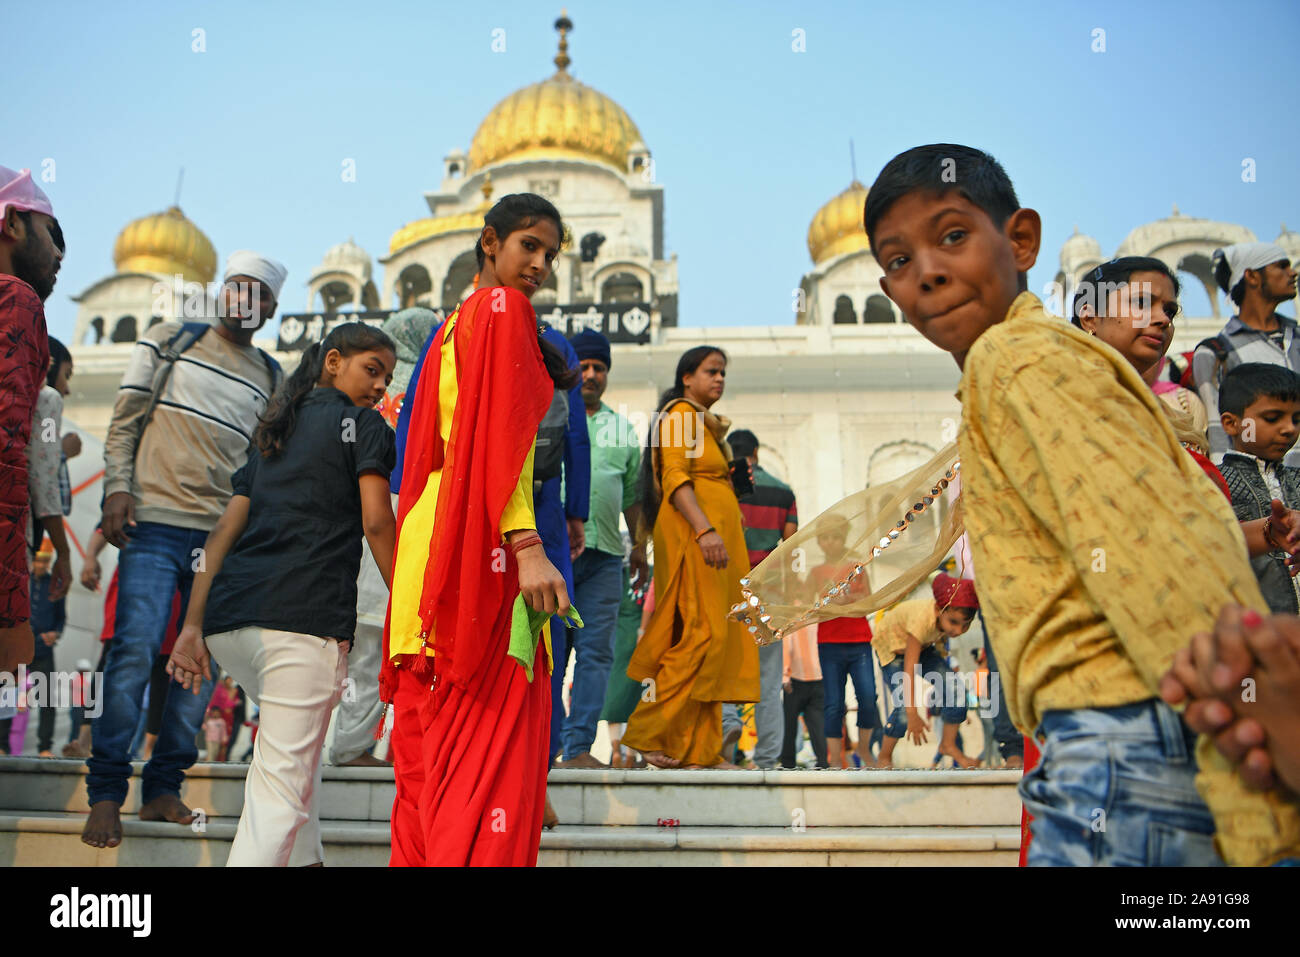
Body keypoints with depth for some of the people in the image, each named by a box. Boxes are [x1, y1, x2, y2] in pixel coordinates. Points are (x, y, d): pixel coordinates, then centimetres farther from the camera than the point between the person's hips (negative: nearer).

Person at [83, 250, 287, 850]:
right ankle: (105, 792, 1)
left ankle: (164, 788, 13)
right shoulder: (169, 341, 10)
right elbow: (125, 420, 6)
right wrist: (118, 488, -7)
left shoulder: (271, 379, 16)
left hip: (224, 533, 3)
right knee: (135, 650, -11)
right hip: (155, 520, -3)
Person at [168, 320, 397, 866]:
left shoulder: (272, 431, 25)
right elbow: (376, 523, -6)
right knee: (283, 785, -4)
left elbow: (226, 530, 16)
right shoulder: (363, 424, 6)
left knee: (295, 744, 29)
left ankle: (304, 859, 29)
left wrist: (192, 624, 12)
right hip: (306, 614, -7)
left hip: (228, 617, 8)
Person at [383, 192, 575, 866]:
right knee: (494, 742, -9)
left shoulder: (457, 322, 24)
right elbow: (500, 435, -17)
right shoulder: (503, 309, -4)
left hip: (438, 528, 10)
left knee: (435, 743, 11)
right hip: (486, 544, -10)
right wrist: (526, 547, -24)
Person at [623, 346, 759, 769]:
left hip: (718, 533, 10)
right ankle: (649, 733, -10)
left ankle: (702, 748, 5)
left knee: (716, 638, 4)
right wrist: (705, 530, -26)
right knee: (704, 632, -16)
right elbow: (674, 478, -15)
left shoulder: (708, 424, 27)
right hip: (693, 532, -9)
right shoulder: (680, 414, -2)